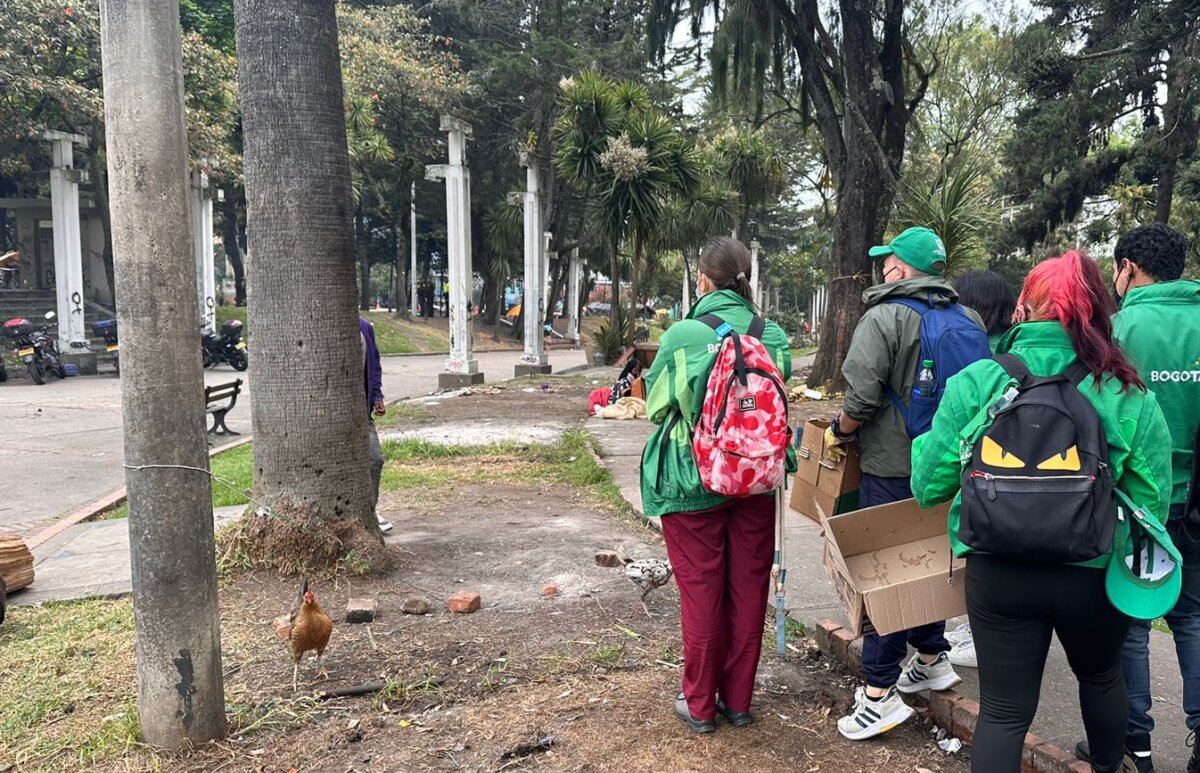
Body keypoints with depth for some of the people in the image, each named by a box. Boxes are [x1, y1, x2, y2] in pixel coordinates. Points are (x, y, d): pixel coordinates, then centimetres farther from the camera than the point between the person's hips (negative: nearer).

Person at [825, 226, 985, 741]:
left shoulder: (884, 318, -14)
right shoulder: (970, 320, 8)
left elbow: (862, 399, -20)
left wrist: (838, 433, -2)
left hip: (892, 467, -7)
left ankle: (880, 693, 2)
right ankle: (931, 660, 35)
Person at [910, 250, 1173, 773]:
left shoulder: (975, 382, -11)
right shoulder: (1129, 396, -8)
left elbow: (930, 484, -8)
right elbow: (1152, 501, -4)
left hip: (997, 571, -2)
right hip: (1094, 574, 2)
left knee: (1004, 709, 11)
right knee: (1100, 675, 32)